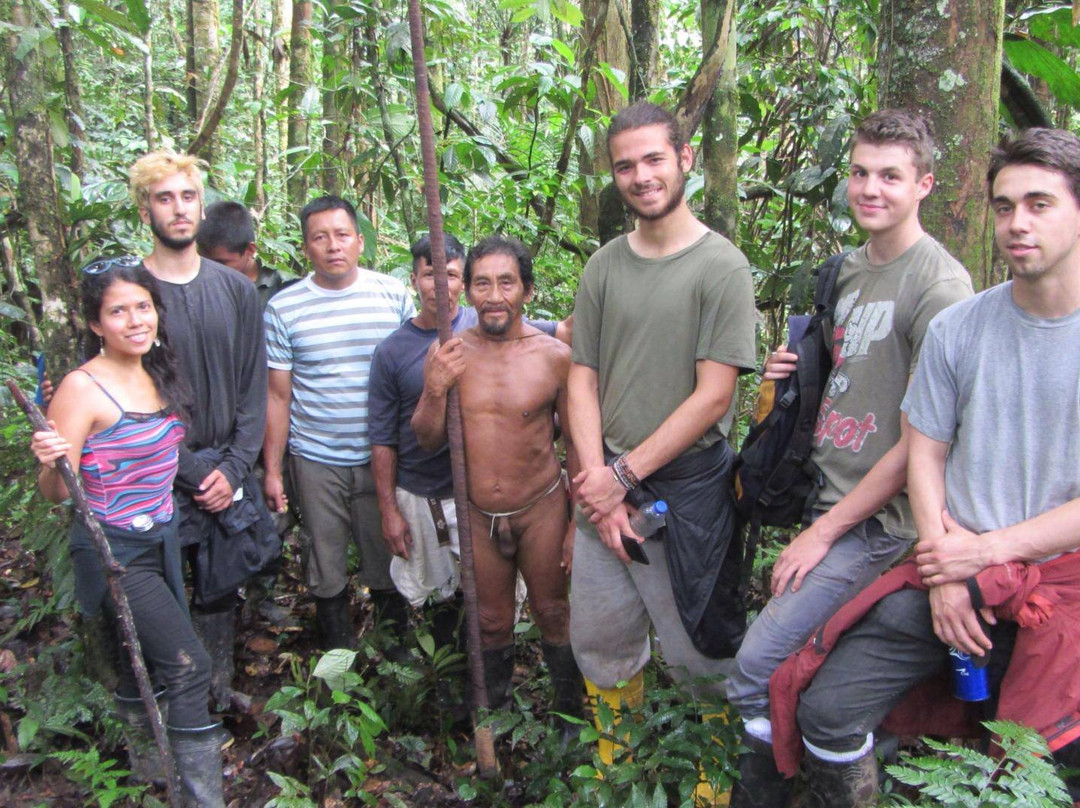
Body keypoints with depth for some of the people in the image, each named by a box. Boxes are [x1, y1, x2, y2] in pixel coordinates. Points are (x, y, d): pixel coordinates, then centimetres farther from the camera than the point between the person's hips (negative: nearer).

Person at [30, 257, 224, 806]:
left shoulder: (157, 375, 4)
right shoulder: (83, 388, -18)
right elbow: (57, 493, -17)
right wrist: (51, 464, -36)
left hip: (161, 539, 7)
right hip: (113, 550, -7)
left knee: (144, 659, 21)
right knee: (187, 664, -12)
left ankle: (146, 762, 41)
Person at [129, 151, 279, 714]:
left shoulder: (236, 289, 6)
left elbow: (254, 386, 6)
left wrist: (234, 466, -5)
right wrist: (196, 472, -12)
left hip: (227, 470, 3)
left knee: (221, 590, 13)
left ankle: (219, 689, 30)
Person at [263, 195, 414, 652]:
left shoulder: (393, 294, -1)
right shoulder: (284, 309, -2)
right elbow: (278, 396, 1)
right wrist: (272, 470, -1)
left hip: (382, 456, 0)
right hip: (315, 460, 0)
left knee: (388, 564, 11)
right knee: (327, 571, 12)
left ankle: (397, 660, 31)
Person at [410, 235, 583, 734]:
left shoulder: (554, 355, -13)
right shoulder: (445, 354, -8)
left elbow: (577, 443, -5)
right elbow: (428, 442, 0)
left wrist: (578, 523, -3)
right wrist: (435, 391, -19)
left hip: (542, 510, -2)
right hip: (478, 515, 2)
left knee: (552, 613, 14)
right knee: (492, 622, 18)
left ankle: (569, 712, 38)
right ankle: (495, 709, 43)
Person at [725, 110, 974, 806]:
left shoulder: (939, 287, -15)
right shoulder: (851, 267, 12)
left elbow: (917, 445, -16)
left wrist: (826, 532, -12)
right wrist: (801, 370, 3)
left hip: (878, 524, -7)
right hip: (831, 500, 8)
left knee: (758, 669, -10)